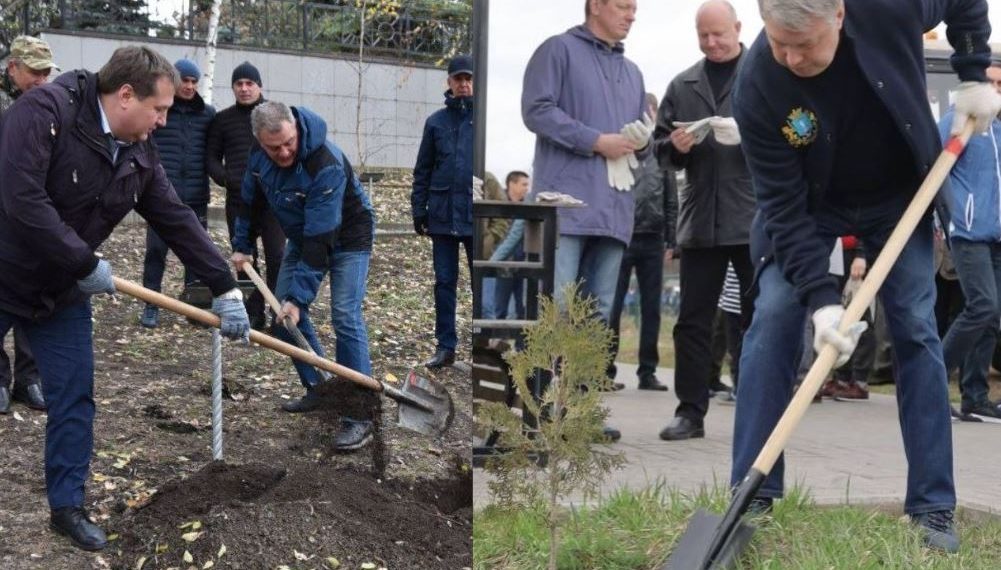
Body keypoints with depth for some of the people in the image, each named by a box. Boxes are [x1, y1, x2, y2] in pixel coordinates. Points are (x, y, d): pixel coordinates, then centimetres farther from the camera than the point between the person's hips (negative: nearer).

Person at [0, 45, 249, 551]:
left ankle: (66, 506, 17)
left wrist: (224, 288, 1)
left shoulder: (139, 156, -2)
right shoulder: (45, 110, -24)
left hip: (61, 293, 7)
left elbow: (178, 222, 4)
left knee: (74, 397, 5)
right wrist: (86, 264, -24)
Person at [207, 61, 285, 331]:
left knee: (277, 256, -9)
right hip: (238, 200, 2)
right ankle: (253, 314, 13)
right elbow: (212, 157, 12)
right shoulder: (222, 119, 10)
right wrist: (226, 178, -7)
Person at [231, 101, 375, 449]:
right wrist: (242, 247, 11)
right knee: (282, 311, 4)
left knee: (345, 318, -18)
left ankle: (359, 417, -17)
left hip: (346, 235, -7)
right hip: (302, 234, 7)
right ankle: (318, 388, 19)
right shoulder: (259, 155, -15)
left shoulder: (326, 165, -37)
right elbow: (249, 199, 7)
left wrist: (299, 296, -36)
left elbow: (320, 240, -37)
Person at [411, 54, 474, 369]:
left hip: (479, 216, -2)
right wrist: (419, 210, 6)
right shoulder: (436, 122, 8)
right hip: (443, 216, 3)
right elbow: (423, 170, 11)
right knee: (444, 283, 8)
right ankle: (445, 346, 15)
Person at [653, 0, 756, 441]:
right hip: (699, 220, 3)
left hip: (754, 219, -3)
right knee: (692, 320, 4)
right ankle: (690, 411, 11)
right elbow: (660, 144, 17)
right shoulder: (682, 86, 14)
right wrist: (676, 147, -5)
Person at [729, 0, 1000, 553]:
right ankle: (750, 497, -6)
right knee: (773, 318, -14)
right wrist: (820, 296, -35)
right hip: (808, 204, -1)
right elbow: (784, 206, -28)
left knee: (916, 329, -3)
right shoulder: (757, 86, -31)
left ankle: (932, 506, 3)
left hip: (899, 194, 1)